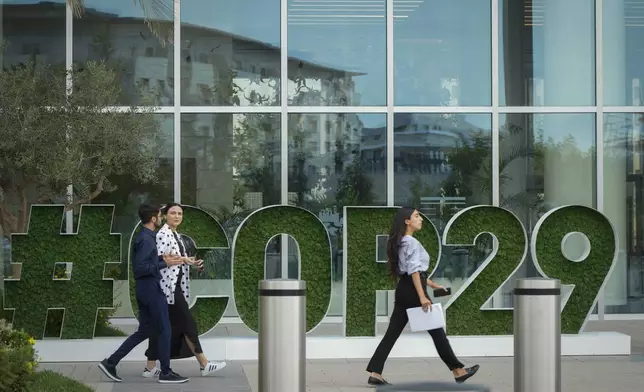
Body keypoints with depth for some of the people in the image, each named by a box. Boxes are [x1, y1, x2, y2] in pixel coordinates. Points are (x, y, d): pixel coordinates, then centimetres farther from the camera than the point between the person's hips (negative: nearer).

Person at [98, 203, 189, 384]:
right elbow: (140, 268, -25)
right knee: (164, 330, 0)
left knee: (145, 330, 13)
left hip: (145, 290, 10)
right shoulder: (146, 239, -18)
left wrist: (162, 258, 12)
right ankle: (165, 372, 8)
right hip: (151, 289, -10)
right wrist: (164, 264, -21)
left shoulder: (144, 237, 13)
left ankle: (110, 362, 12)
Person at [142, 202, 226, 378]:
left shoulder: (176, 236, 18)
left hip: (175, 287, 10)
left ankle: (150, 367, 10)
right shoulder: (163, 234, -11)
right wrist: (182, 259, -18)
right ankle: (204, 364, 0)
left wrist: (191, 263, 5)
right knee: (187, 324, -5)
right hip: (169, 286, -10)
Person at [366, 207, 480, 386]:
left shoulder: (401, 242, 17)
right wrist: (422, 296, -25)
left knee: (392, 333, 5)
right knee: (437, 331, 1)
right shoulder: (412, 242, -13)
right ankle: (458, 371, 10)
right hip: (412, 291, -10)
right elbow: (414, 271, -21)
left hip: (403, 291, 10)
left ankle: (375, 373, -2)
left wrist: (432, 284, 29)